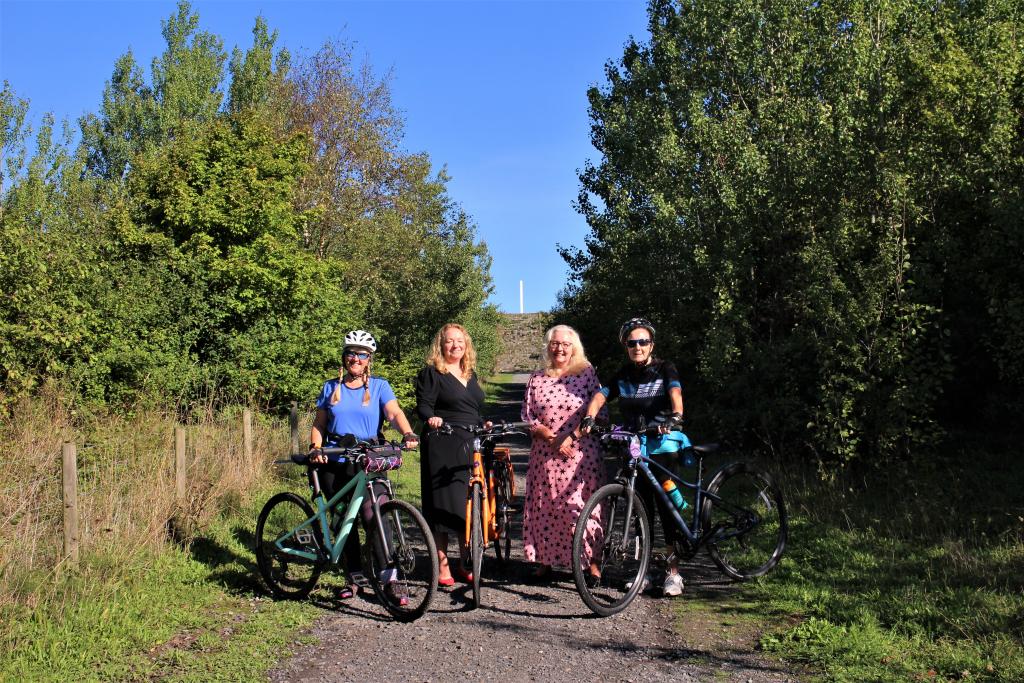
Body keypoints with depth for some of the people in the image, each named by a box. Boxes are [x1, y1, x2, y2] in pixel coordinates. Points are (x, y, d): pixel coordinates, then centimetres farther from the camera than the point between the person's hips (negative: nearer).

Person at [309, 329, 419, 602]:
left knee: (375, 517, -15)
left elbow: (394, 412, -12)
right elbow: (319, 424, 14)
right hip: (334, 464, 3)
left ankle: (389, 578, -11)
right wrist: (315, 448, -4)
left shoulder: (379, 386, 4)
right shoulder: (331, 388, 12)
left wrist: (408, 433, -31)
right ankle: (355, 575, 20)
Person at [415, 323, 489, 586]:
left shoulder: (471, 375, 20)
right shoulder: (431, 373, 0)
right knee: (444, 506, -4)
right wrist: (431, 418, -30)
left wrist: (484, 425, 11)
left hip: (471, 447, 6)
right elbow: (423, 405, -11)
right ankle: (443, 567, 4)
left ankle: (466, 565, 18)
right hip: (442, 448, -6)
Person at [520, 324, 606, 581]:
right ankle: (544, 561, 14)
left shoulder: (588, 374, 3)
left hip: (581, 453, -3)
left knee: (583, 506, -7)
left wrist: (571, 436, -12)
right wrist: (551, 436, -10)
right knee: (544, 507, 4)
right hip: (545, 455, 3)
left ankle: (591, 561, 0)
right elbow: (527, 416, 7)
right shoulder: (537, 379, 11)